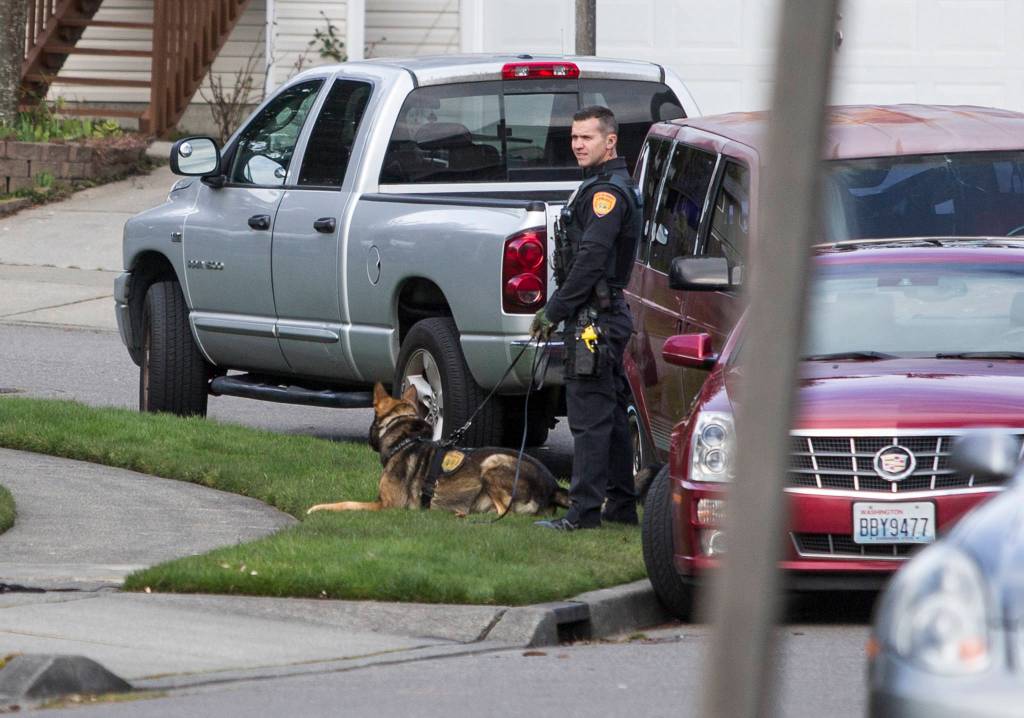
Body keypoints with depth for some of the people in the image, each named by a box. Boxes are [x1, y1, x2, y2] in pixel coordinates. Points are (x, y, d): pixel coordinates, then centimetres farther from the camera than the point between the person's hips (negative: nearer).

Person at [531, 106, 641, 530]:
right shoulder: (606, 188, 19)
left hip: (594, 320, -11)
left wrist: (555, 310, -17)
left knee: (589, 416, -11)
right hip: (610, 317, 11)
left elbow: (591, 260, -22)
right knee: (612, 417, 14)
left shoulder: (607, 192, -14)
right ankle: (621, 504, 18)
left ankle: (584, 509, -12)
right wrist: (555, 309, 19)